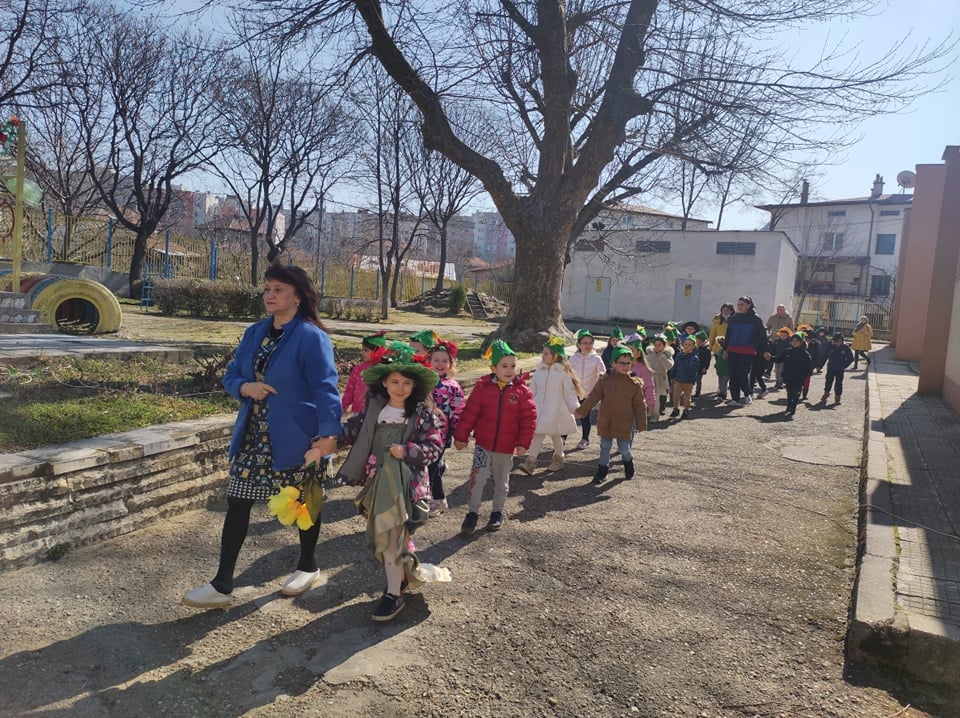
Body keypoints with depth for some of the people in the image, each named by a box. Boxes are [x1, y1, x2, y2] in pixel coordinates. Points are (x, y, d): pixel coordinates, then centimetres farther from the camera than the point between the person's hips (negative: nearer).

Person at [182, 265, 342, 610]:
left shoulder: (311, 337, -15)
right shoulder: (254, 333, 7)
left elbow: (326, 388, -22)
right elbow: (230, 376, 12)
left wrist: (329, 434, -35)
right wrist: (246, 387, -13)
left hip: (295, 439, -6)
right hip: (252, 438, 6)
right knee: (237, 503, 6)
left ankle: (308, 567, 36)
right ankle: (222, 585, 17)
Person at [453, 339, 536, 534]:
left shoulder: (522, 391, -6)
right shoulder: (483, 387, -7)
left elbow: (528, 419, -4)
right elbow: (469, 413, -4)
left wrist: (523, 443, -8)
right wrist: (461, 436, -3)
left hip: (506, 448, 1)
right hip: (483, 445, -1)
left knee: (501, 482, 16)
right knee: (477, 478, -9)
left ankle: (498, 512, 35)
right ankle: (472, 513, 9)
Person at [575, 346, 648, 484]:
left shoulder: (635, 384, -5)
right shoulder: (605, 381, -4)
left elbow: (640, 406, 0)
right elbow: (593, 397, -1)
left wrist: (641, 424, 0)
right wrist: (581, 411, -3)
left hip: (624, 424, -1)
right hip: (606, 422, 1)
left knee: (625, 449, 7)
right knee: (604, 448, 9)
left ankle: (628, 462, 38)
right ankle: (602, 469, 26)